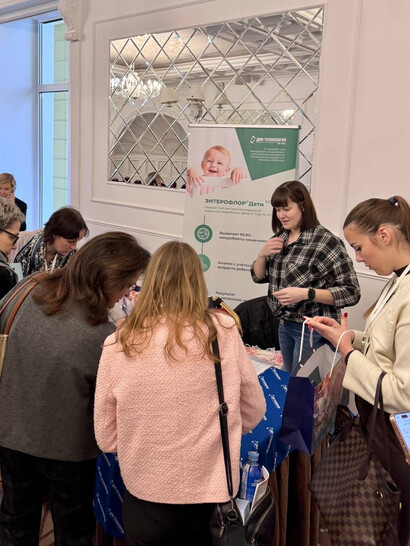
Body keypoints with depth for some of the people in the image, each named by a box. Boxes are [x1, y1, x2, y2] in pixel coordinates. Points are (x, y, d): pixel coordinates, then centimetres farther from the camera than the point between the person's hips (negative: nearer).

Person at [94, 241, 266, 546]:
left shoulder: (118, 345, -13)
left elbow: (106, 438, -3)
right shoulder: (222, 331, -12)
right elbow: (253, 413, 0)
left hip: (146, 497, 0)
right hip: (212, 492, 1)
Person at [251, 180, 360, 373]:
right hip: (285, 324, 7)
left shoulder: (325, 241, -18)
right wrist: (263, 254, -8)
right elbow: (258, 277, 12)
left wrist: (306, 293, -29)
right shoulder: (280, 238, 2)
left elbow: (351, 293, -18)